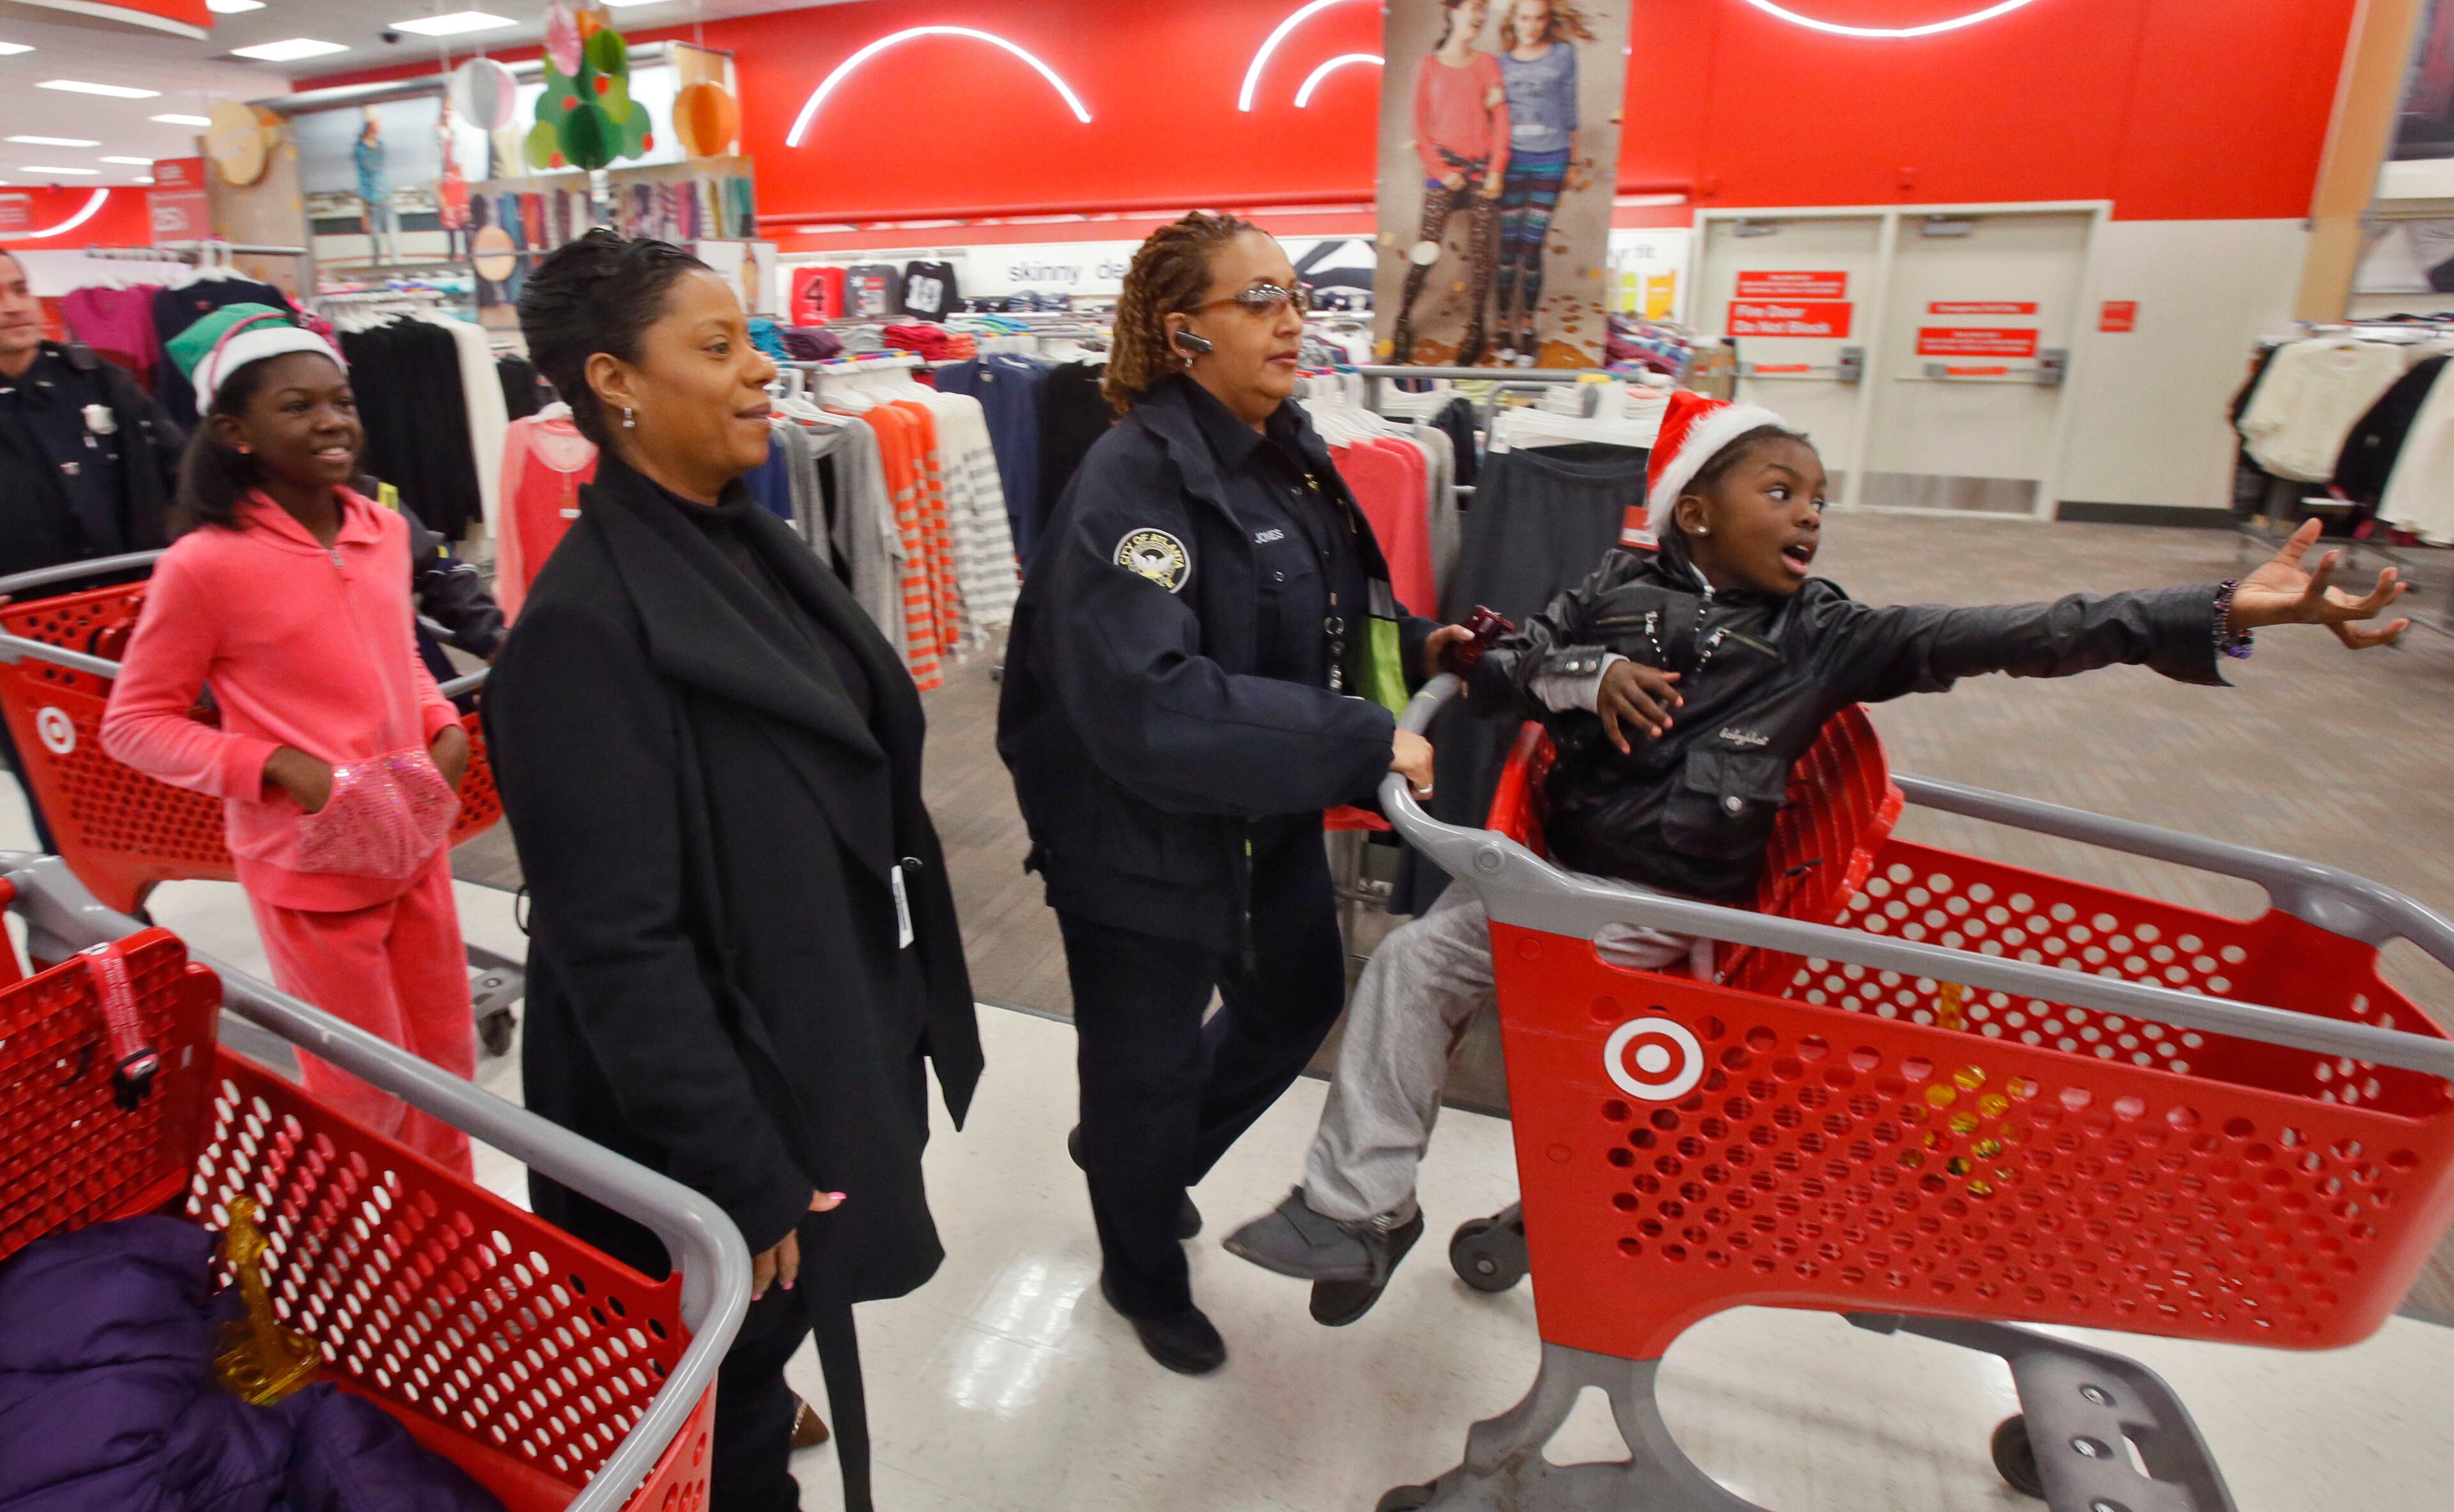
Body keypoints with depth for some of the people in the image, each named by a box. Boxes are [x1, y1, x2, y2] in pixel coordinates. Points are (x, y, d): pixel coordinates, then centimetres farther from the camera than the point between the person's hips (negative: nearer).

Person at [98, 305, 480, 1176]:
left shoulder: (384, 530, 1)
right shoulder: (206, 563, -16)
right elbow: (133, 724, -8)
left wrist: (443, 727, -2)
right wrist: (276, 764, -22)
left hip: (414, 845, 6)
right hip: (309, 868, -6)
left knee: (446, 1062, 19)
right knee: (366, 1092, 9)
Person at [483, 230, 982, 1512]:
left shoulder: (752, 548, 3)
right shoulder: (586, 623, -24)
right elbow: (618, 949, -24)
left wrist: (903, 1015, 15)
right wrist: (740, 1182, -20)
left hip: (831, 1050, 8)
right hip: (721, 1107, -7)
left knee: (761, 1355, 30)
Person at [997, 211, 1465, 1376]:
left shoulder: (1284, 450, 2)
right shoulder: (1136, 480, -25)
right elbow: (1147, 702, -36)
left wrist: (1414, 646, 0)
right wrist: (1362, 742, -33)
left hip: (1273, 816, 9)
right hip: (1145, 840, -8)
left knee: (1299, 1001, 25)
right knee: (1147, 1067, 14)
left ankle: (1139, 1159, 53)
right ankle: (1145, 1280, 45)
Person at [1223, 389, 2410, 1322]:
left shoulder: (1825, 635, 2)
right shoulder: (1619, 590, 6)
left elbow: (2006, 638, -6)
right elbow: (1497, 669, 3)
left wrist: (2221, 613, -12)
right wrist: (1588, 673, -16)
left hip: (1667, 905, -3)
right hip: (1550, 861, 4)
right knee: (1410, 960, -7)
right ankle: (1362, 1205, 3)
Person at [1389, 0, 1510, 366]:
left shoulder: (1487, 63, 11)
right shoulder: (1430, 67, 6)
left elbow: (1501, 121, 6)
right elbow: (1421, 128, 3)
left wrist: (1496, 170, -5)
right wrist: (1442, 171, -7)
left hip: (1483, 168, 2)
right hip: (1442, 167, -2)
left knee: (1481, 252, 0)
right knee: (1427, 248, -9)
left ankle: (1475, 330, 6)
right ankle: (1403, 322, 0)